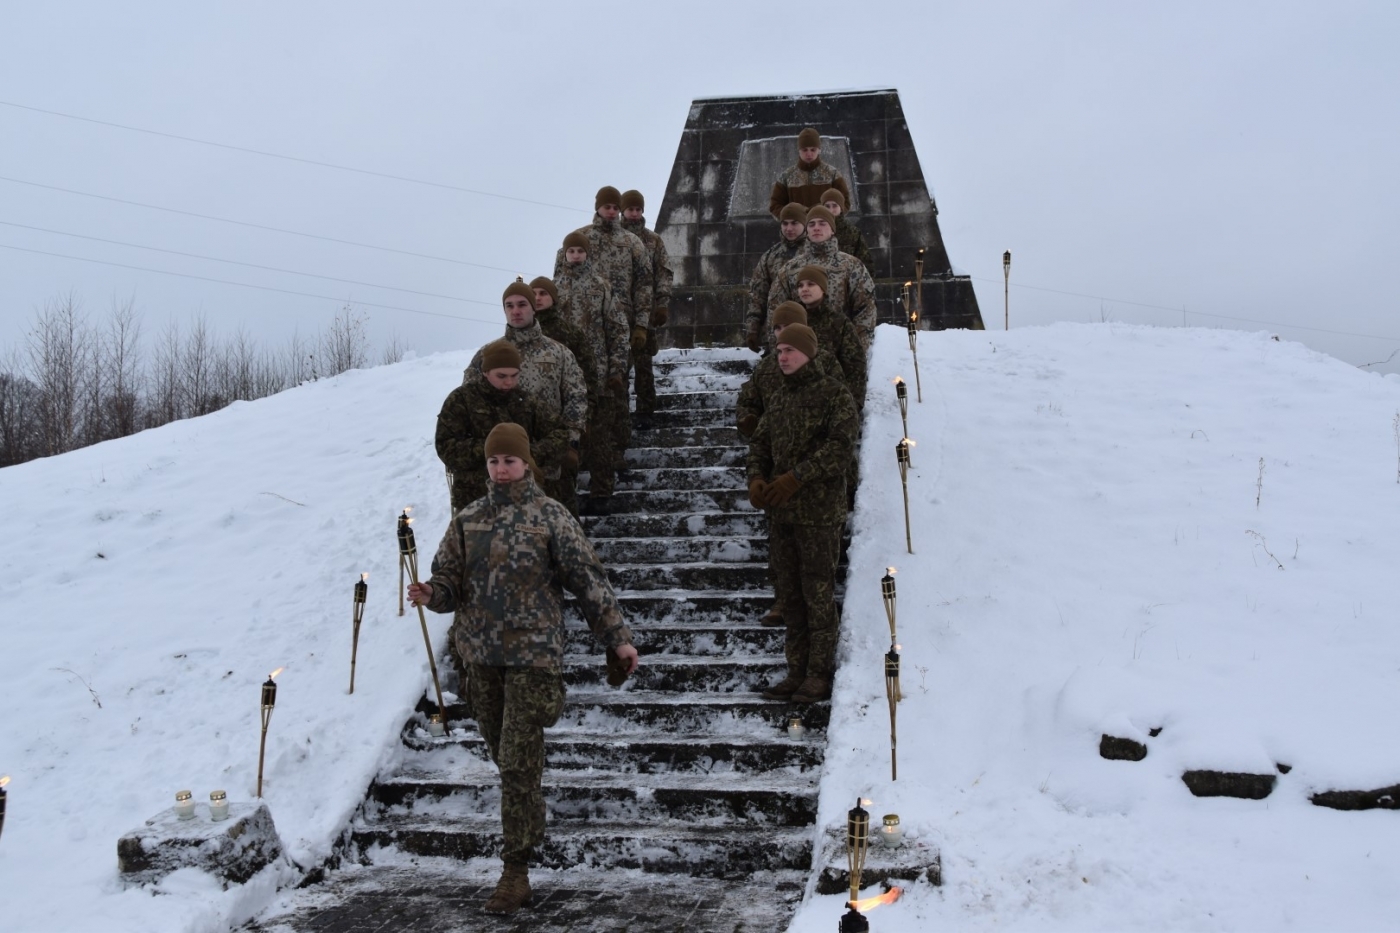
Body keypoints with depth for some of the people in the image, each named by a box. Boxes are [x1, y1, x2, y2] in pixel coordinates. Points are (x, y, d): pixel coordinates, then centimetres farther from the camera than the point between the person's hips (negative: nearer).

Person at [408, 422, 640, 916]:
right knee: (504, 757, 14)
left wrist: (617, 636, -4)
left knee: (519, 763, -8)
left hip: (532, 654, -4)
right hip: (483, 654, 5)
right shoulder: (467, 520, 9)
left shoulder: (550, 516, -3)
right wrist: (431, 594, -13)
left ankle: (516, 871, -3)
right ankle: (531, 833, 37)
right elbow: (449, 580, 11)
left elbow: (588, 578, -2)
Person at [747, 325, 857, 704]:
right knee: (791, 595, 11)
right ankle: (797, 671, 19)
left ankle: (820, 675, 5)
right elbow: (760, 443, 18)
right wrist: (756, 478, -3)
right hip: (782, 512, 7)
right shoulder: (779, 398, 16)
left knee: (819, 595, -3)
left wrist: (796, 478, -22)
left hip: (819, 512, -7)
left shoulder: (833, 394, -7)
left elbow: (842, 445, -17)